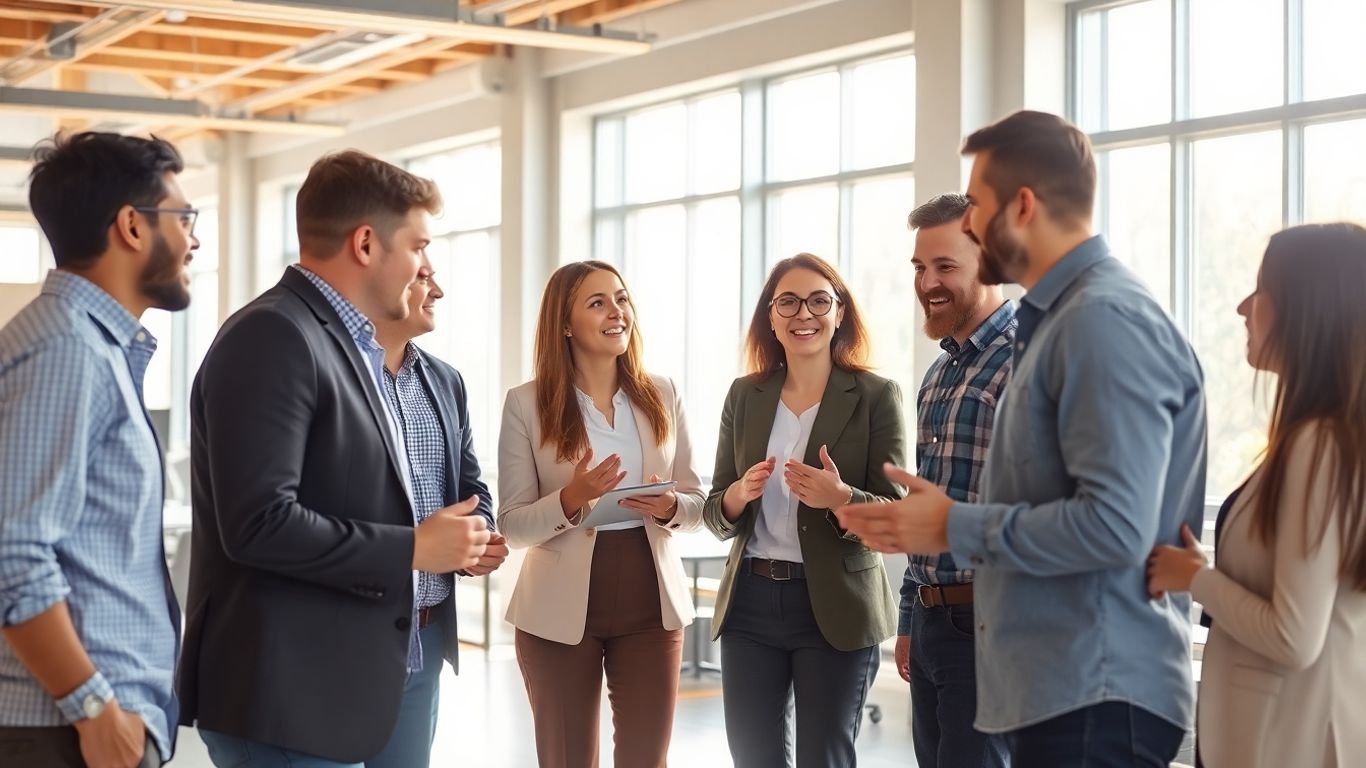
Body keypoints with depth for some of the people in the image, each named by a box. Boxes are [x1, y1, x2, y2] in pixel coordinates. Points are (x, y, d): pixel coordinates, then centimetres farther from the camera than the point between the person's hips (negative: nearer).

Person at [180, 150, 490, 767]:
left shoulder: (345, 344, 16)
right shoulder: (273, 336, -15)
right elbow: (258, 523, -24)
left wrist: (450, 537, 8)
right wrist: (412, 549, -16)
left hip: (334, 687, 10)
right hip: (285, 696, -10)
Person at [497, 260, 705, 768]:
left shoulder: (662, 396, 4)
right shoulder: (526, 404, -5)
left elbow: (696, 502, 8)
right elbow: (512, 525, -5)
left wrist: (669, 508, -14)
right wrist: (570, 500, -23)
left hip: (650, 603, 2)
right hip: (561, 609, -2)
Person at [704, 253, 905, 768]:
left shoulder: (876, 397, -5)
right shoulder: (744, 396, 6)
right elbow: (716, 514, 8)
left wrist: (841, 498, -28)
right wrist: (739, 495, -15)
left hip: (835, 610, -3)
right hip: (750, 605, 4)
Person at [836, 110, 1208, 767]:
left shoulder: (1106, 319, -16)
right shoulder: (1059, 316, 15)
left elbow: (1115, 525, -25)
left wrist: (956, 528, -14)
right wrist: (919, 521, 9)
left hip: (1094, 694, -9)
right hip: (1053, 686, 9)